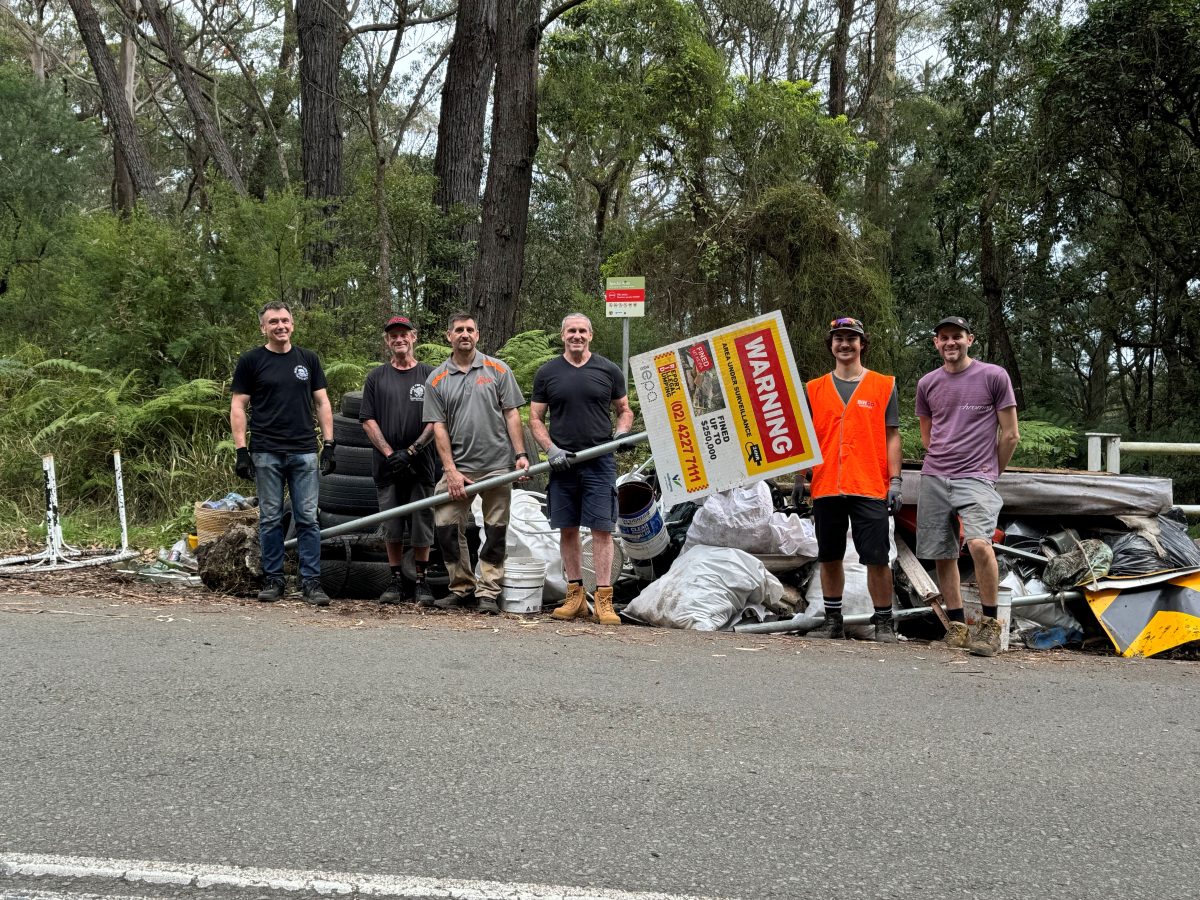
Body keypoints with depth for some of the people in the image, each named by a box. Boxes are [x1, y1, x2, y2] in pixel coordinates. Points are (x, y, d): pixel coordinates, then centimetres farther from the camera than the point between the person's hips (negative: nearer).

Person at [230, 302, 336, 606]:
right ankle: (272, 580, 11)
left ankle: (311, 582, 2)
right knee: (270, 520, 3)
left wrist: (329, 444, 4)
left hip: (304, 453, 2)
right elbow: (238, 407, 3)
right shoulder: (251, 361, 4)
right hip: (266, 454, -2)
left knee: (308, 519, -1)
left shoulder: (308, 360, 12)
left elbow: (322, 403, 13)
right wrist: (241, 451, -6)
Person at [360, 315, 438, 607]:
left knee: (421, 527, -1)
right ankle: (396, 582, 14)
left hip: (420, 465, -1)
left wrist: (411, 451, -10)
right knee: (392, 528, 4)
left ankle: (421, 583, 9)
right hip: (386, 465, 1)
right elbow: (368, 420, 5)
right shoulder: (377, 377, 10)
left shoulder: (429, 375, 6)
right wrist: (390, 453, -8)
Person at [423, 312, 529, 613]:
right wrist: (451, 471, -5)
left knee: (495, 532, 1)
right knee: (445, 526, -3)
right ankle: (461, 587, 11)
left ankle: (488, 592, 8)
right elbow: (439, 428, 3)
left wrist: (520, 454, -6)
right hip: (458, 466, 1)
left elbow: (512, 414, 4)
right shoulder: (436, 380, 6)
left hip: (497, 464, -1)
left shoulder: (497, 370, 6)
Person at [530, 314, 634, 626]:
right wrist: (550, 449, -5)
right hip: (563, 461, 2)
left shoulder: (609, 371, 7)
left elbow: (624, 410, 15)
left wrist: (621, 433, -6)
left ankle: (604, 600, -7)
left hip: (600, 462, -2)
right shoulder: (547, 373, 8)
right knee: (567, 529, 5)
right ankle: (575, 595, 13)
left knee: (602, 528, -7)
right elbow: (535, 419, 10)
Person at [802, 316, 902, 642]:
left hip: (870, 488, -2)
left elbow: (892, 436, 5)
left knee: (877, 558, -4)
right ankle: (833, 619, 19)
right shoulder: (814, 389, 12)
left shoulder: (884, 386, 7)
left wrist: (895, 481, -2)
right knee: (830, 558, 8)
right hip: (826, 488, 2)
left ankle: (884, 621, 6)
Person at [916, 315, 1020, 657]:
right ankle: (957, 625, 16)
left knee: (979, 542, -25)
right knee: (943, 554, 5)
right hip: (934, 479, 5)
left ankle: (989, 624, -14)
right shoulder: (928, 384, 11)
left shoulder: (994, 377, 0)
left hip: (976, 478, -5)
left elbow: (1010, 435, 4)